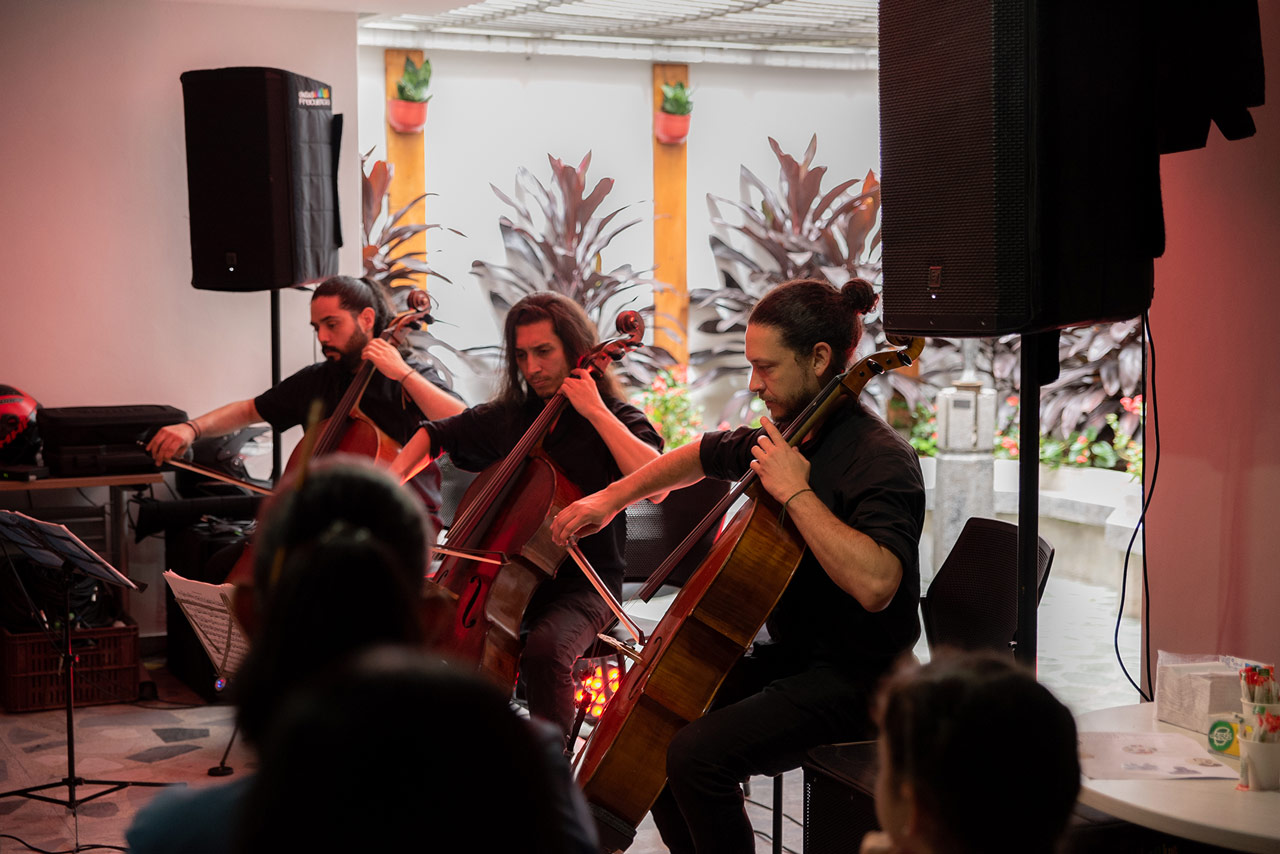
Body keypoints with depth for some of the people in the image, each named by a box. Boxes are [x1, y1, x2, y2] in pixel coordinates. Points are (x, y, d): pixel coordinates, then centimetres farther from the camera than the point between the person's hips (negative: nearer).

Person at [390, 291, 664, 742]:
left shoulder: (615, 418, -3)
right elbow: (435, 435, 25)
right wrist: (392, 479, 6)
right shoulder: (509, 416, 11)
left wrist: (597, 412, -21)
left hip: (583, 586, -5)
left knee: (543, 652, -36)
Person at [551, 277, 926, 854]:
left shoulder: (881, 459, -20)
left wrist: (797, 492, -31)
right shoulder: (786, 434, 7)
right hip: (789, 656, 9)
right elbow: (703, 457, 28)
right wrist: (612, 498, 21)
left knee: (695, 755, -26)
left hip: (851, 681, -9)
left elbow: (874, 584, -38)